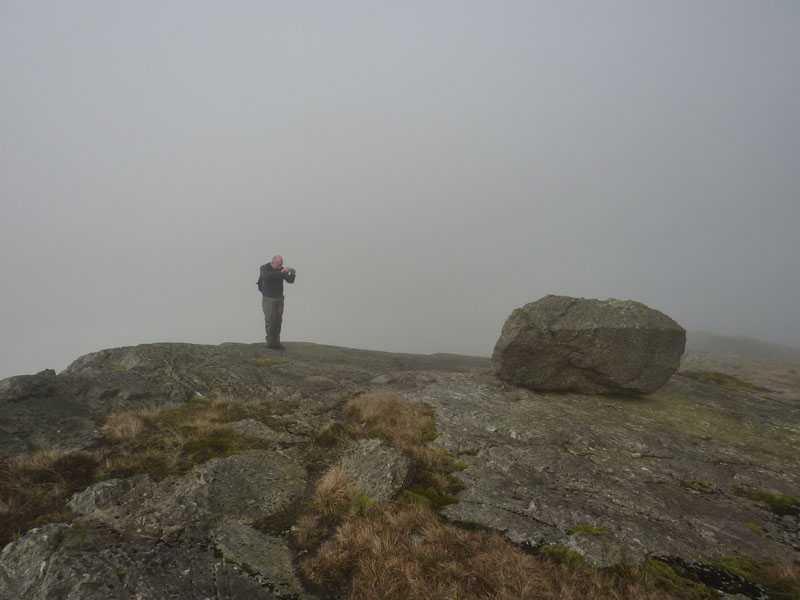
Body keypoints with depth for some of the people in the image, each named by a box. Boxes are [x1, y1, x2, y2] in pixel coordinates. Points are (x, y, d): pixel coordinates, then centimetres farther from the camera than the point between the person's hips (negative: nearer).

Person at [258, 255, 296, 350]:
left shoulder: (281, 269, 0)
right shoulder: (264, 268, -14)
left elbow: (290, 280, -5)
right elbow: (267, 276, -37)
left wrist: (292, 273, -25)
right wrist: (281, 272, -40)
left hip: (279, 298, 5)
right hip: (268, 299, -5)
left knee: (278, 320, 2)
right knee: (270, 320, -8)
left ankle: (276, 342, 7)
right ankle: (270, 342, 3)